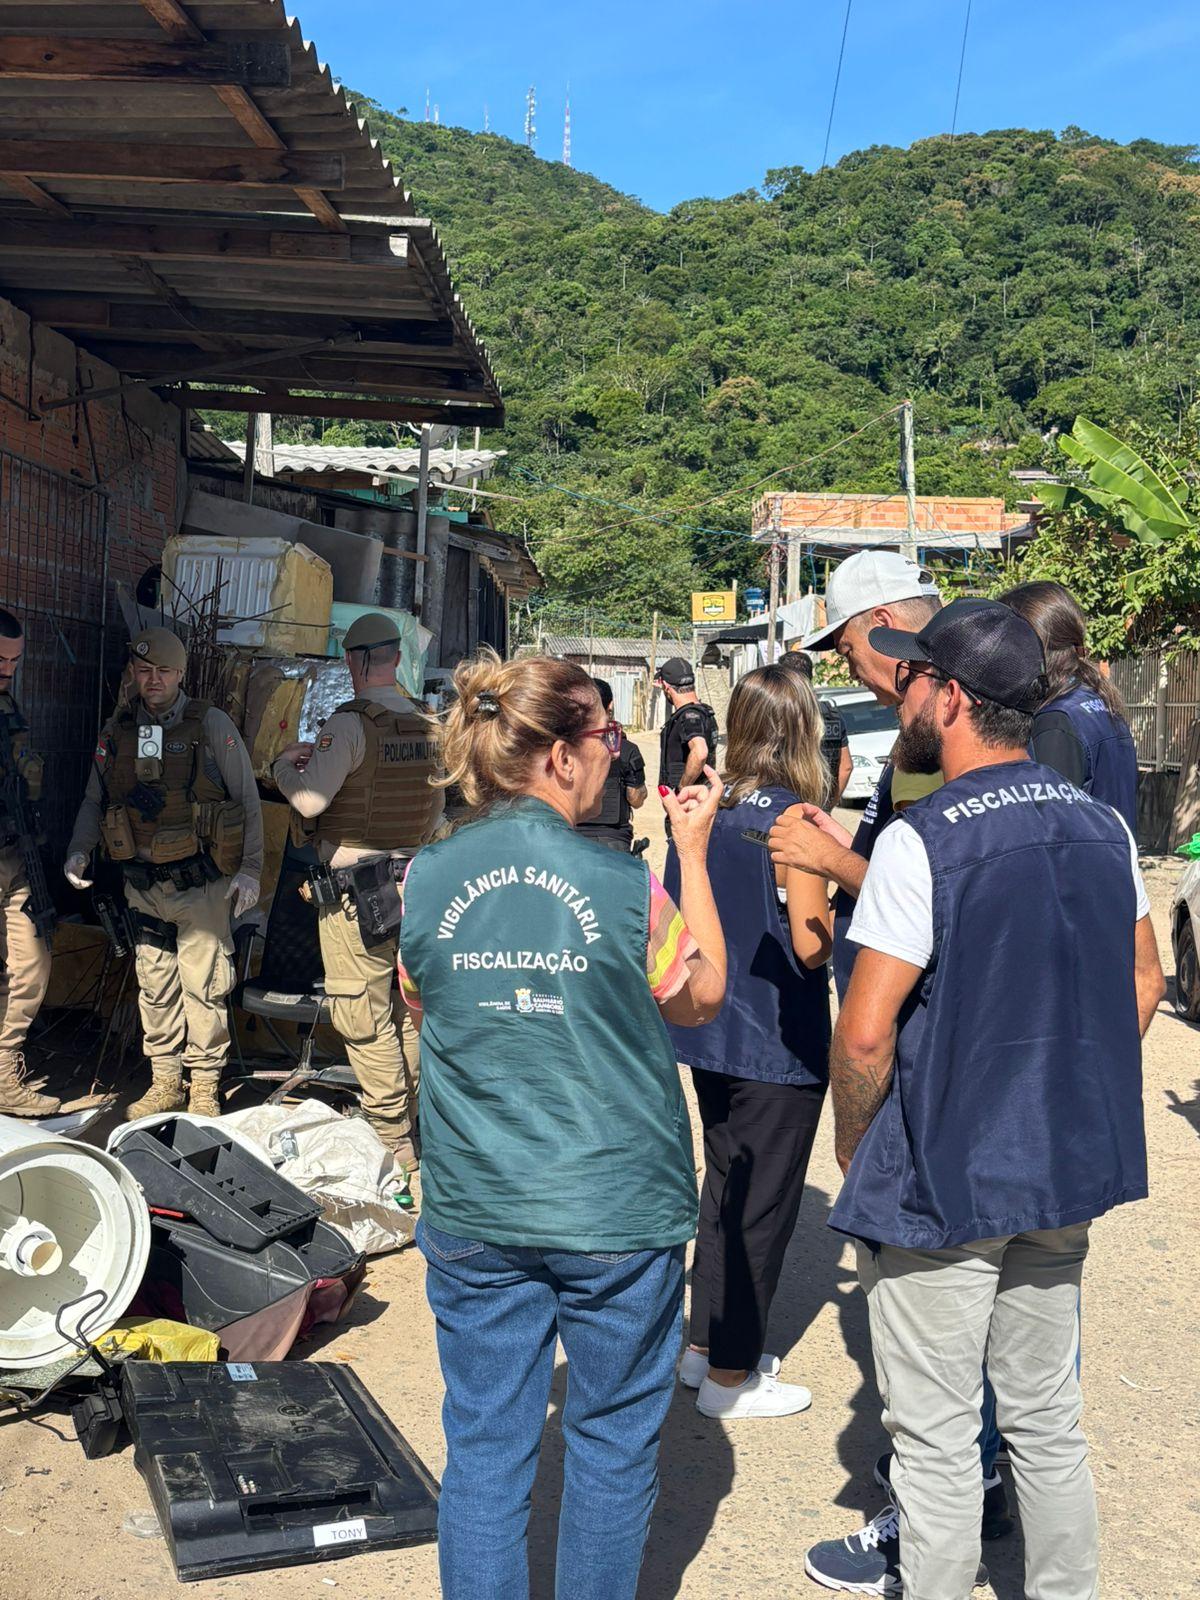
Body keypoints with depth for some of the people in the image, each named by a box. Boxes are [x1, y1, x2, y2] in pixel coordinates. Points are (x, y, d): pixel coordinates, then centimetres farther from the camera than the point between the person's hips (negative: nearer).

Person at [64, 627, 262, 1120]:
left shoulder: (211, 725, -5)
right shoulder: (117, 729, 6)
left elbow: (247, 800, -3)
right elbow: (94, 800, 14)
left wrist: (250, 869, -7)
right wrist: (78, 851, -2)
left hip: (200, 882, -4)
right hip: (141, 884, 4)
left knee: (203, 985, -1)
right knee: (154, 985, 11)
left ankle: (204, 1088, 11)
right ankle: (164, 1082, 23)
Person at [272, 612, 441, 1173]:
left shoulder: (350, 723, -15)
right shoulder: (427, 725, 6)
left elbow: (310, 799, -19)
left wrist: (284, 764, -1)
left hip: (355, 890, -7)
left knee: (364, 1017, 0)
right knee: (406, 1010, 15)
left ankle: (394, 1144, 3)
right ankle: (416, 1127, 25)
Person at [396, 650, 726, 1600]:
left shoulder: (429, 878, -6)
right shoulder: (624, 885, -15)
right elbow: (702, 996, 3)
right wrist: (694, 854, 8)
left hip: (474, 1213, 3)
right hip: (618, 1211, -2)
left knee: (485, 1449, 14)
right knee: (612, 1443, 17)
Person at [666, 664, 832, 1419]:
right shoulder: (792, 818, -18)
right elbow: (810, 944, -21)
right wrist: (834, 911, -2)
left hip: (710, 1035, 7)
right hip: (778, 1044, -7)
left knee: (725, 1186, 21)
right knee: (763, 1204, 6)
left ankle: (706, 1343, 33)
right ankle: (731, 1375, 17)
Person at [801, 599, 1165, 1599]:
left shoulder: (921, 842, -19)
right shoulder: (1101, 824, 2)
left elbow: (865, 1035, -20)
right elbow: (1142, 986, 11)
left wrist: (856, 1151, -4)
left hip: (941, 1181, -7)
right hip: (1067, 1177, 7)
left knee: (936, 1439, 8)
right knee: (1047, 1421, 20)